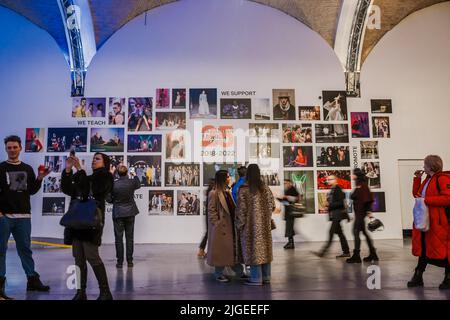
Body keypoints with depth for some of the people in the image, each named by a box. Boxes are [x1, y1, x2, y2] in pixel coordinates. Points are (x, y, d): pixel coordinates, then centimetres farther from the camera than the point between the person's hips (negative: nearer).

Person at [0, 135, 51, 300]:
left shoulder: (27, 169, 12)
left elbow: (32, 191, 10)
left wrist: (40, 178, -5)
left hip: (24, 216, 3)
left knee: (25, 249, 10)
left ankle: (33, 280, 16)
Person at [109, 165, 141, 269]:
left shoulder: (114, 184, -14)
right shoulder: (131, 182, -8)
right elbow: (138, 185, 15)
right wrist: (134, 175, 28)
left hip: (118, 214, -2)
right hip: (130, 213, 2)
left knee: (119, 238, 6)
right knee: (130, 237, 9)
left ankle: (120, 262, 10)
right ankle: (129, 261, 12)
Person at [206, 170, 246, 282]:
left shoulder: (227, 191, 14)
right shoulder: (214, 193, -13)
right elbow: (211, 211, -13)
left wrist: (236, 221, 9)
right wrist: (217, 224, -16)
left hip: (231, 226, 8)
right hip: (221, 227, -8)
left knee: (234, 249, 13)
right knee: (221, 251, 3)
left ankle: (239, 271, 22)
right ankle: (219, 274, 17)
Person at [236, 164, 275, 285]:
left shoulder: (244, 190, -12)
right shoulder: (265, 188, 2)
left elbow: (241, 209, -11)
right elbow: (272, 205, 6)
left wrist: (239, 225, -2)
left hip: (251, 224, -5)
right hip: (265, 224, 5)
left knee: (253, 248, 2)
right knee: (265, 247, 13)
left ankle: (256, 278, 7)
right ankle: (266, 276, 20)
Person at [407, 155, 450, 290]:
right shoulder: (427, 180, 16)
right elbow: (416, 194, 20)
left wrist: (426, 200, -22)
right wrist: (417, 178, 11)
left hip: (439, 222, -9)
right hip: (425, 220, 9)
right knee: (423, 248, 13)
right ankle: (418, 277, 20)